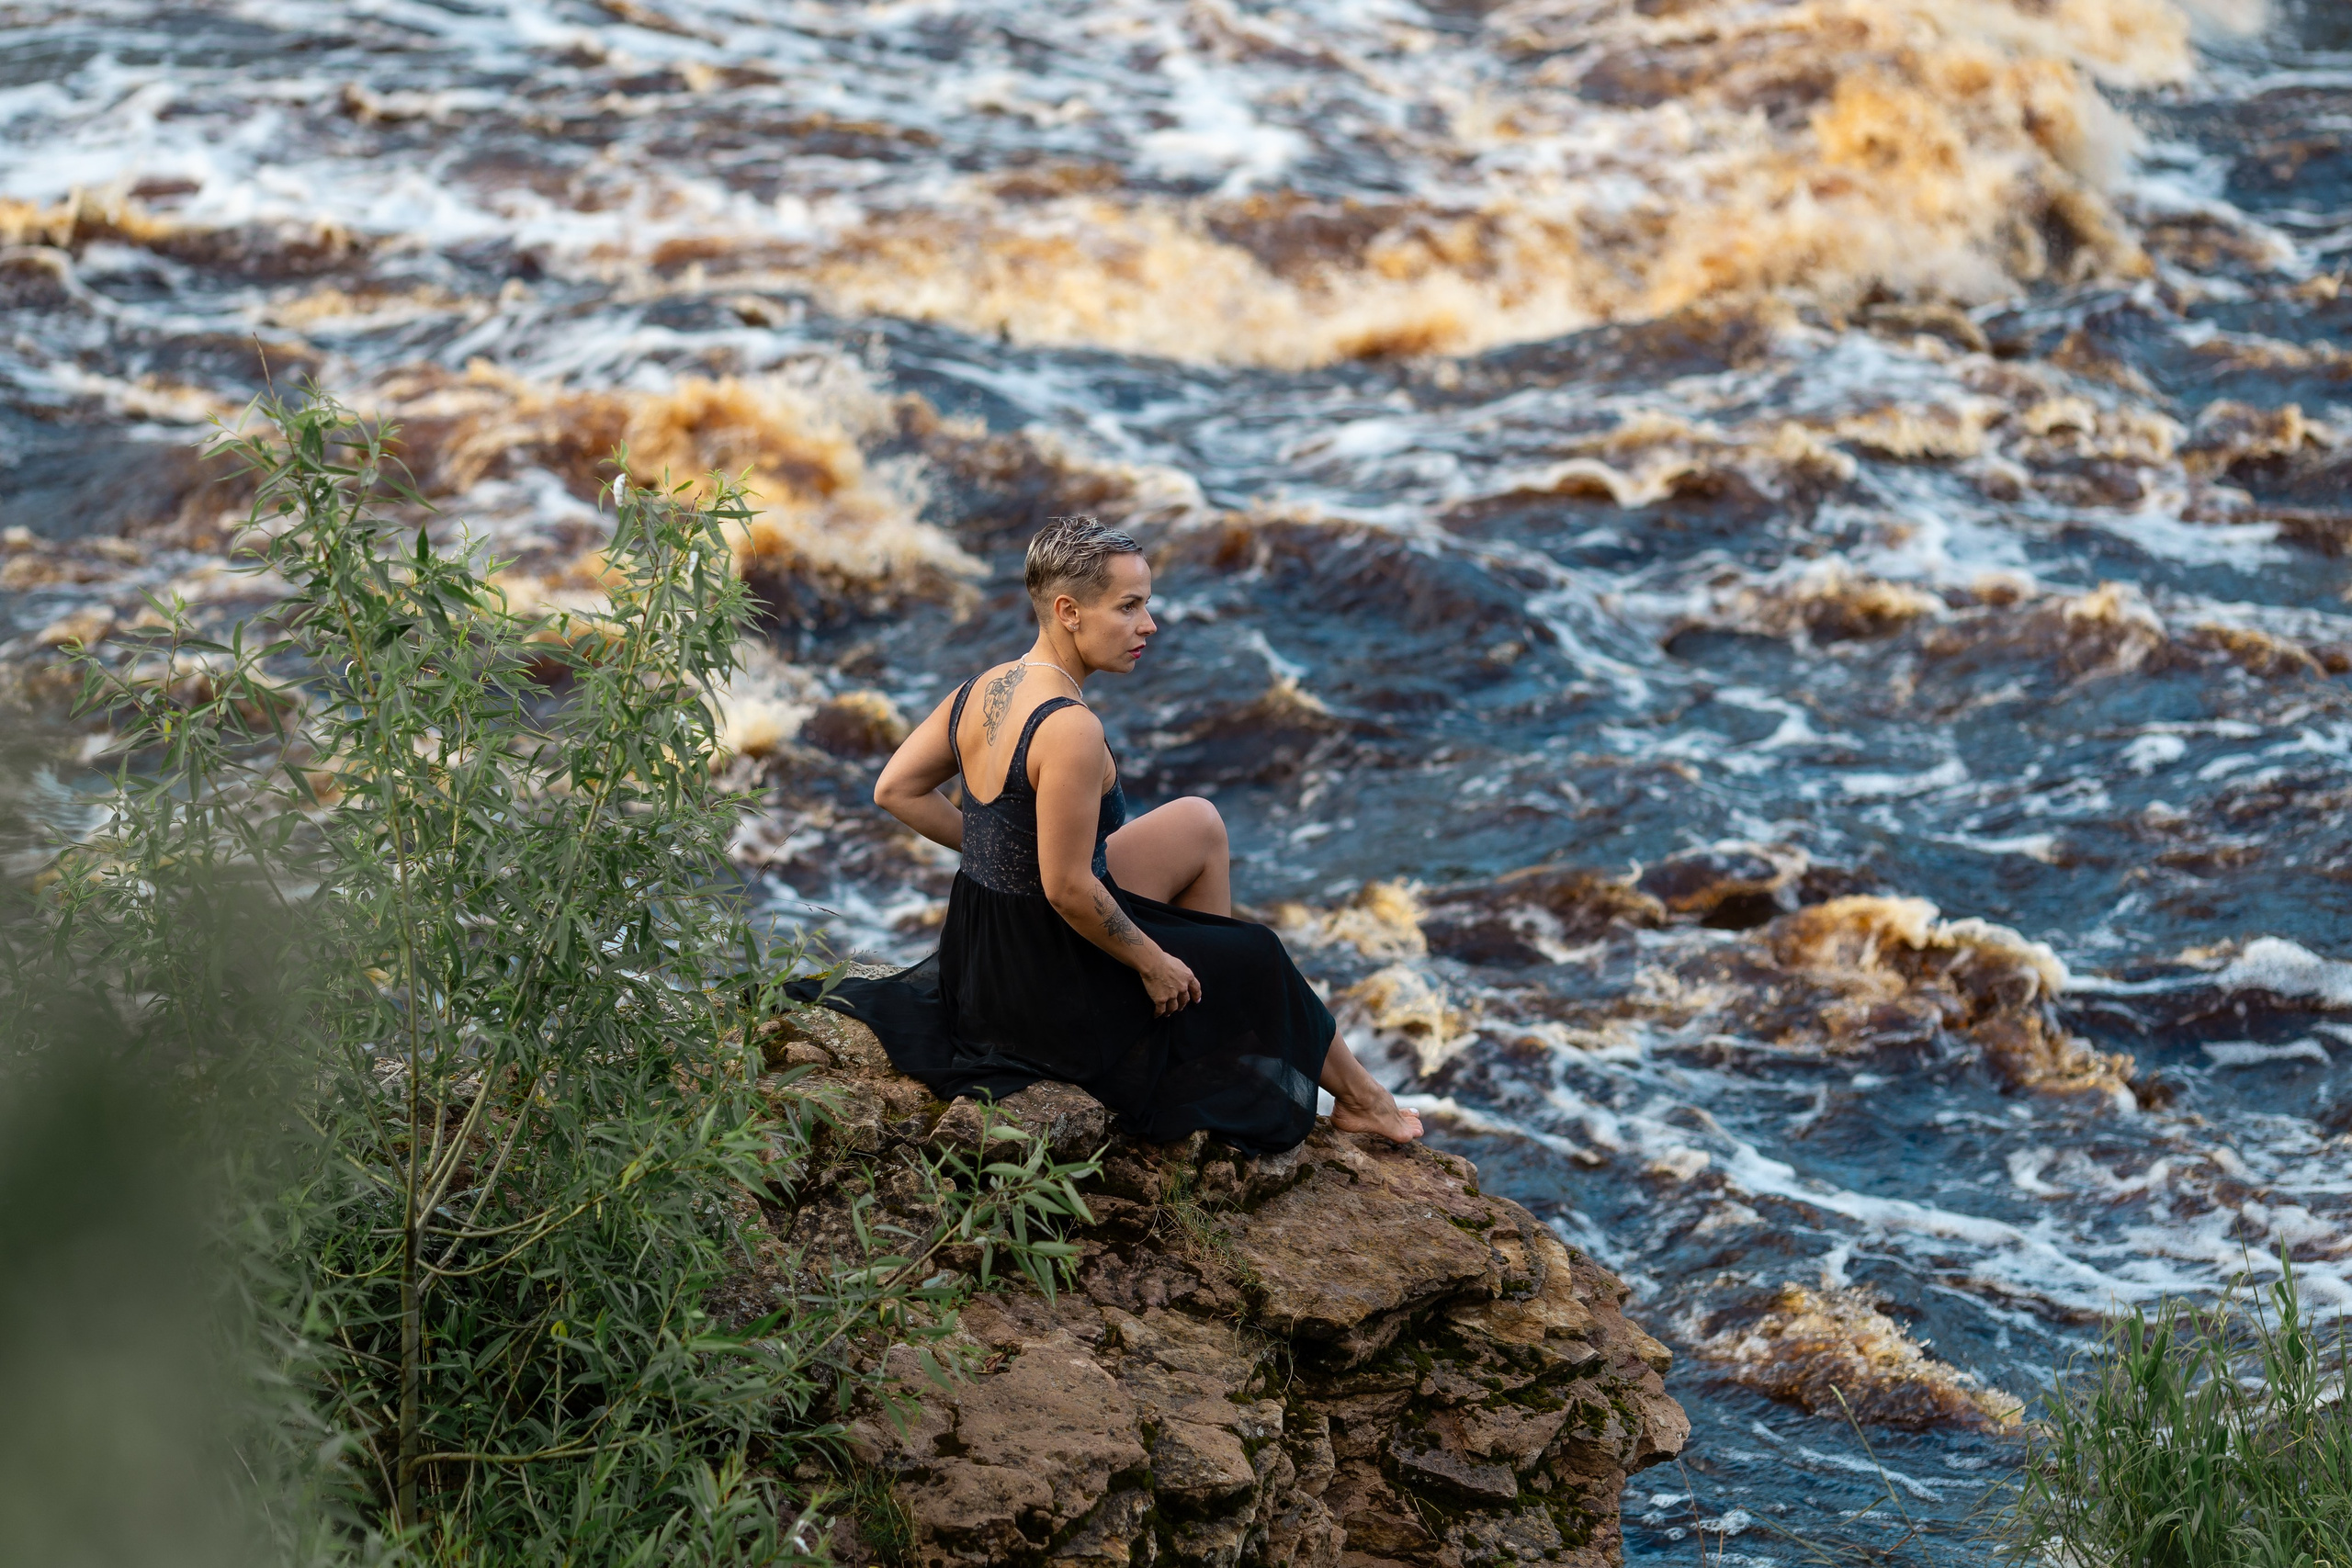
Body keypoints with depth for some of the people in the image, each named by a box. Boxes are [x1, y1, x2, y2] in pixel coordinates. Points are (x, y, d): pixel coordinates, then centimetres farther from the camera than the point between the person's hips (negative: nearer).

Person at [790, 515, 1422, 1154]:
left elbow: (895, 790, 7)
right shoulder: (1068, 728, -30)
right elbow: (1068, 890, -28)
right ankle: (1358, 1097, 37)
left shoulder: (982, 689, -2)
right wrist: (1153, 962, -13)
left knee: (1198, 824, 22)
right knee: (1258, 962, 12)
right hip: (1053, 983, -9)